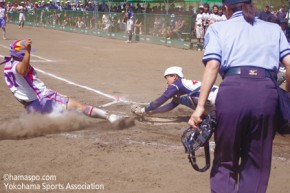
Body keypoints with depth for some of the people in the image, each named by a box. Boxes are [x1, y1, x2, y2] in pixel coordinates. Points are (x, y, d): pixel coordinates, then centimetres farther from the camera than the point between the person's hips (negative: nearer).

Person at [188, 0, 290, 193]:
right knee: (257, 164, 11)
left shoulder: (218, 28, 16)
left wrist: (200, 106, -6)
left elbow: (213, 65, 0)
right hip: (267, 92, 2)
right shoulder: (274, 28, 23)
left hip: (232, 90, -1)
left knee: (225, 161, 11)